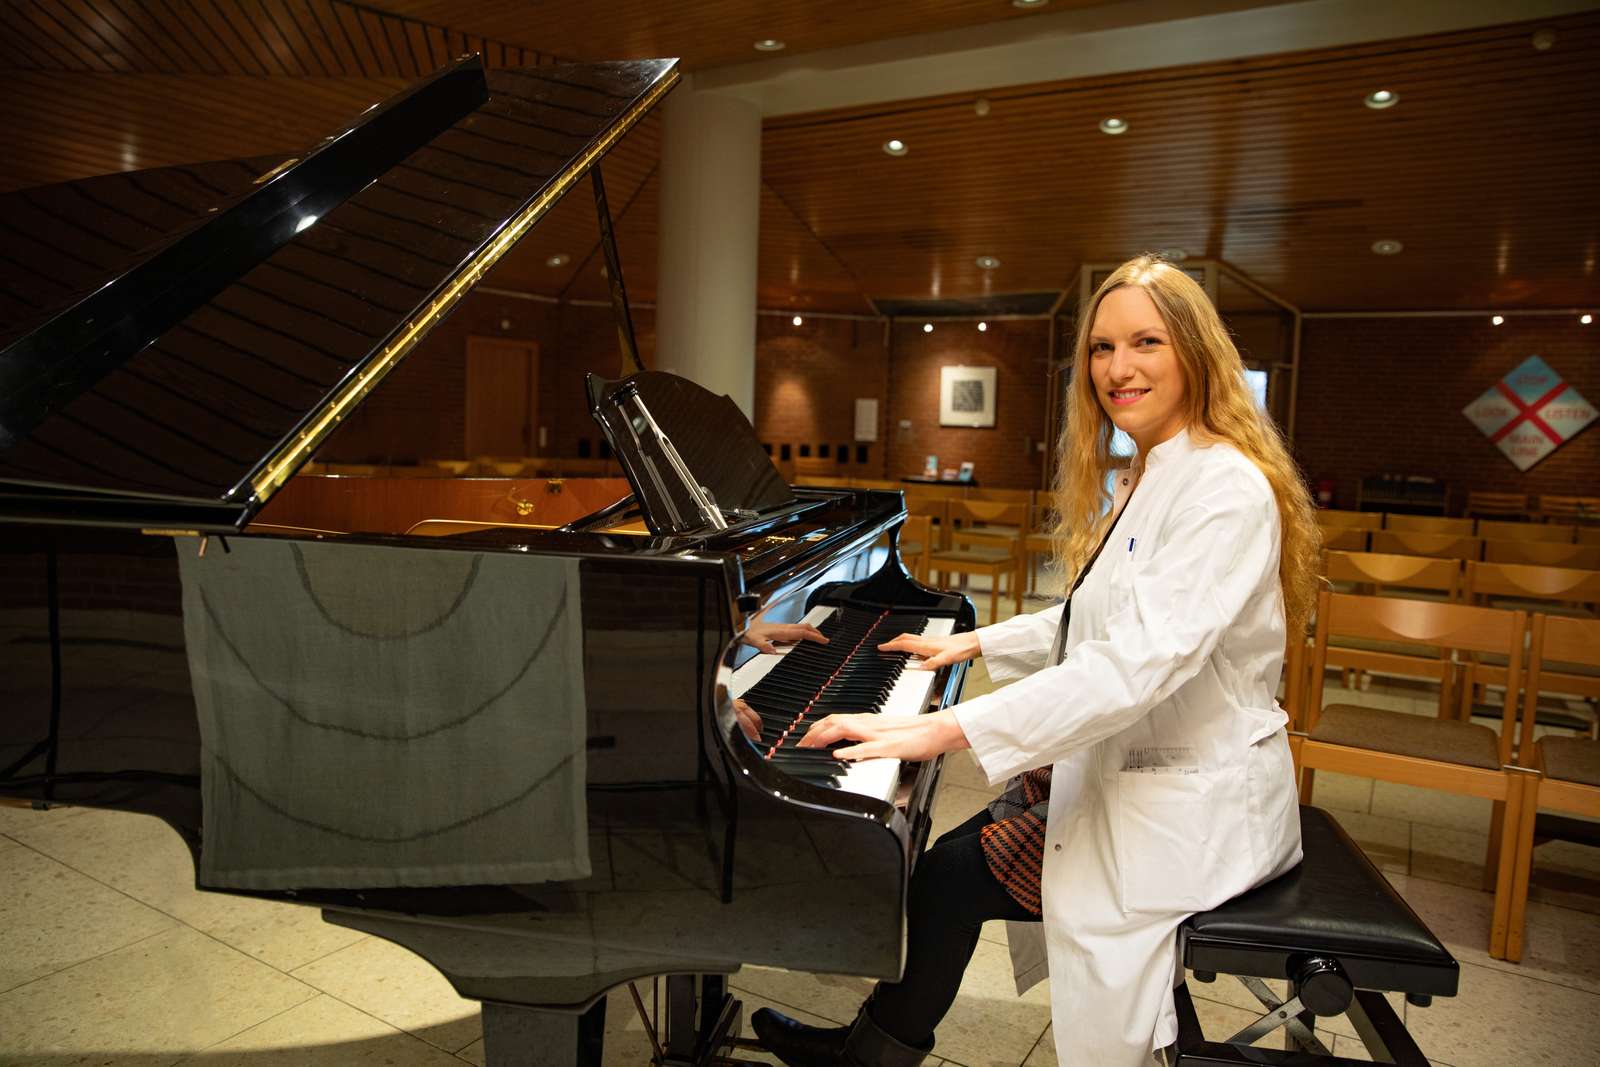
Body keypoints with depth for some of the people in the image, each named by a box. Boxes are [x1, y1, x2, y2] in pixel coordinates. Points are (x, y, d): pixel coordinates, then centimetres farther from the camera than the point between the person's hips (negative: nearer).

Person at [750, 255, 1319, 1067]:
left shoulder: (1227, 490, -23)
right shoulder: (1151, 476, 10)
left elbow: (1143, 661, -35)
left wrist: (945, 730, -39)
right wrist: (976, 643, 15)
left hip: (1188, 810, -9)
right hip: (1137, 770, 9)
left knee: (950, 874, -9)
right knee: (957, 847, 7)